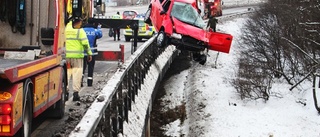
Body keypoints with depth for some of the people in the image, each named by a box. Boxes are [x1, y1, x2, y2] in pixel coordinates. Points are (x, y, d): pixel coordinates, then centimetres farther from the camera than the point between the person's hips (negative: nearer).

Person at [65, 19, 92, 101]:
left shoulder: (66, 29, 3)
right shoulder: (80, 31, -7)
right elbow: (85, 43, -10)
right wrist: (89, 53, -4)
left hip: (67, 56, 4)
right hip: (77, 56, -4)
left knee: (67, 73, 11)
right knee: (77, 74, 0)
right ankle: (76, 93, -2)